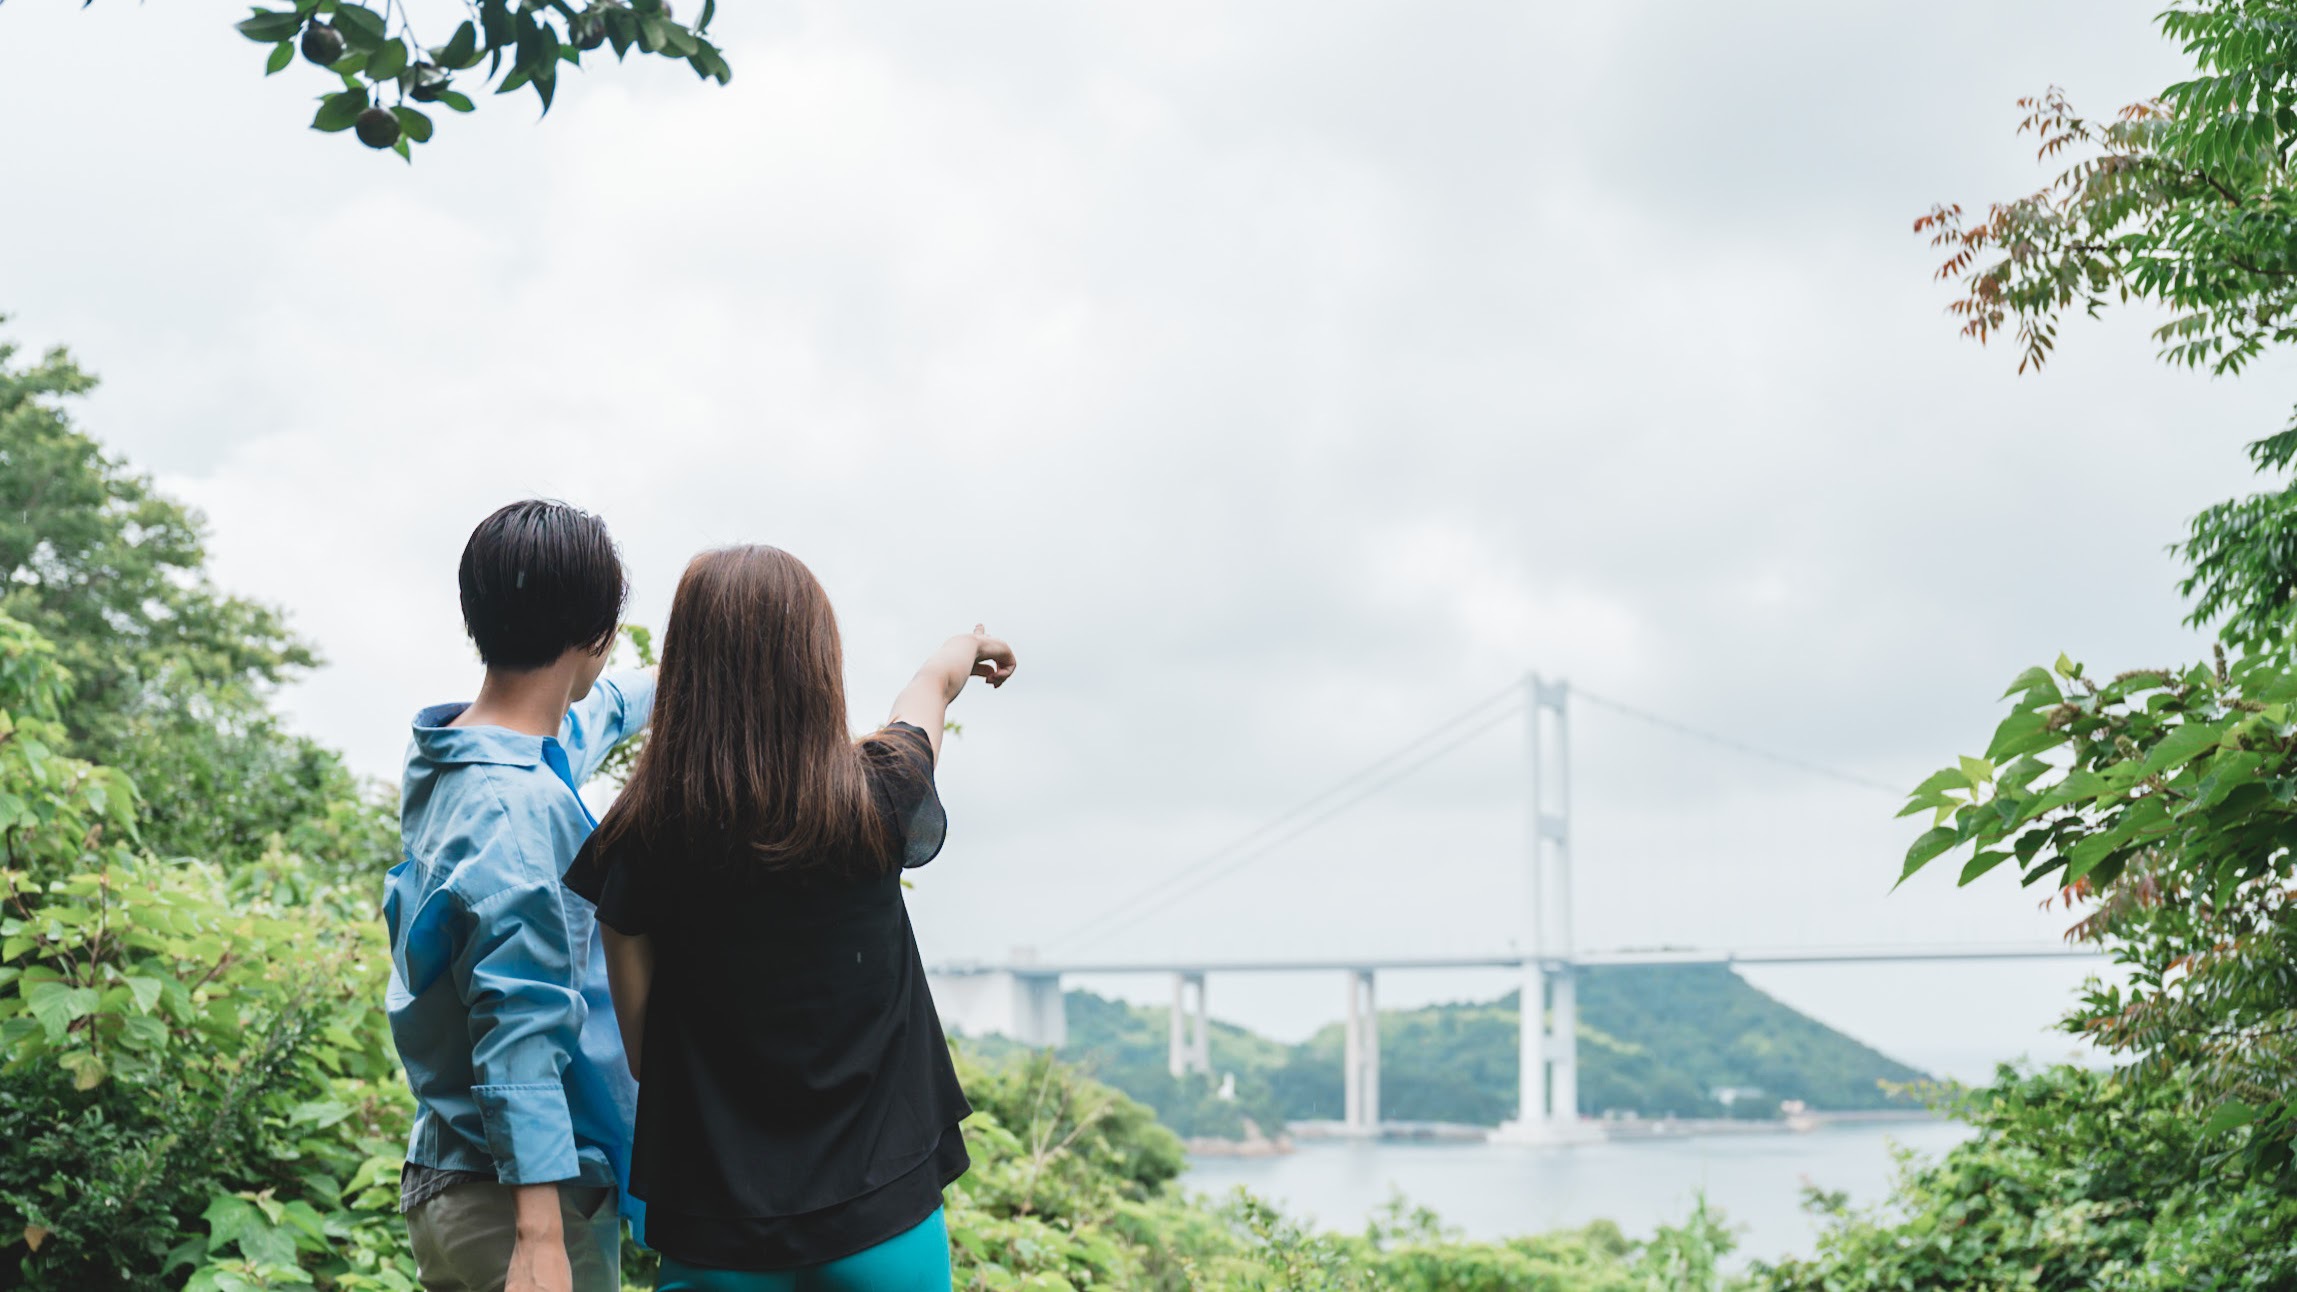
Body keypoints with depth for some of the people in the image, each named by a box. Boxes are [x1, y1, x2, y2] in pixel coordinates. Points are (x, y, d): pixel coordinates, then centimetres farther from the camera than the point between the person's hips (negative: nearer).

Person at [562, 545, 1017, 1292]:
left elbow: (638, 1047, -1)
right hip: (878, 1208, 0)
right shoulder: (875, 801, -11)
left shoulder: (644, 838, -11)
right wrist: (964, 650, 36)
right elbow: (929, 689, 14)